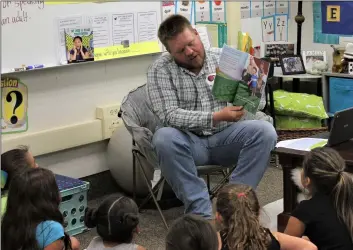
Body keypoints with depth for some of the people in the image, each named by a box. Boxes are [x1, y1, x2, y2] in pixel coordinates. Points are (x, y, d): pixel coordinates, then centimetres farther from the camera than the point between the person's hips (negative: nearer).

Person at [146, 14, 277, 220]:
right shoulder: (160, 70, -7)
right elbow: (170, 116, -19)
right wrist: (216, 117, -28)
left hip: (225, 136, 2)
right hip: (189, 141, -2)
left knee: (265, 131, -24)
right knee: (164, 138, -34)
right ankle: (201, 212, -30)